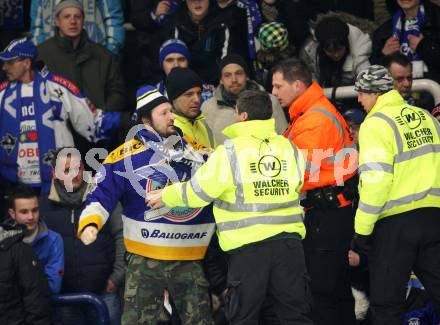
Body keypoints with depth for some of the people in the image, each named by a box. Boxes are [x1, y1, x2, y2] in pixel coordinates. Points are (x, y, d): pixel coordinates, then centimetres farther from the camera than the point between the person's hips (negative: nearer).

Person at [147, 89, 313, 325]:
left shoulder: (229, 152, -9)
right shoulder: (290, 149, 3)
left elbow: (197, 192, -3)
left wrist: (166, 196, 15)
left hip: (247, 245, -3)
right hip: (288, 241, 3)